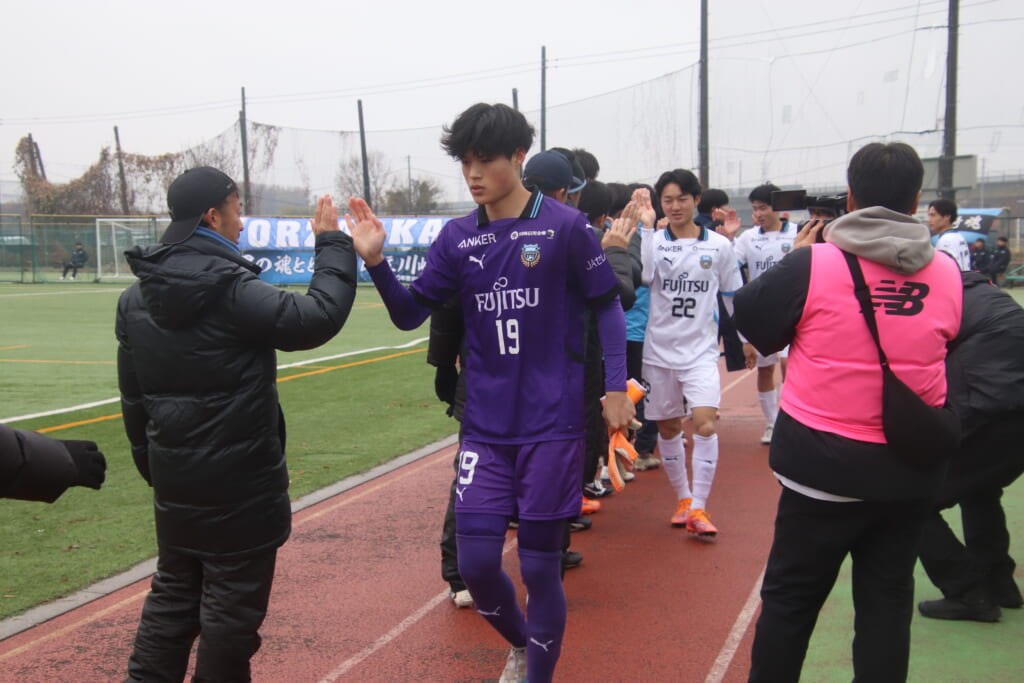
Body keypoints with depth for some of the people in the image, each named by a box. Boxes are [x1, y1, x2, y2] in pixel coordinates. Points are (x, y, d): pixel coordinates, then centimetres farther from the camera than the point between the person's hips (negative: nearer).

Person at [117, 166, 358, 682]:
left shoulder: (137, 298, 6)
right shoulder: (232, 290, -19)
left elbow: (134, 397, 11)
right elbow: (318, 318, -21)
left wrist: (151, 464, 21)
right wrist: (333, 246, -10)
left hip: (174, 481, 8)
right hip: (240, 483, -7)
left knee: (173, 594, 20)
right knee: (233, 605, 6)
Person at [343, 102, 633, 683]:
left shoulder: (565, 226, -6)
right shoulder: (458, 238, 4)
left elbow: (607, 306, 0)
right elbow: (410, 313, 6)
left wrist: (616, 386, -8)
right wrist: (376, 261, -11)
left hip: (553, 426, -3)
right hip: (485, 427, 4)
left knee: (540, 566, 3)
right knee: (476, 563, 4)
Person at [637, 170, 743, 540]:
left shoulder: (719, 245, 2)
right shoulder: (654, 240, -1)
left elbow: (733, 296, 12)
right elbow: (643, 275, -22)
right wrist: (646, 225, -22)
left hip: (701, 350, -1)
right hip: (659, 349, 1)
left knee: (705, 423, -17)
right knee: (668, 428, 10)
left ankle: (698, 509, -8)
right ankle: (683, 498, 29)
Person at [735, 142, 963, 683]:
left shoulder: (812, 264, -14)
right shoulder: (948, 274, -3)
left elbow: (752, 322, 0)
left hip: (825, 460, -3)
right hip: (911, 465, 3)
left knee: (790, 595, 10)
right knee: (887, 597, 15)